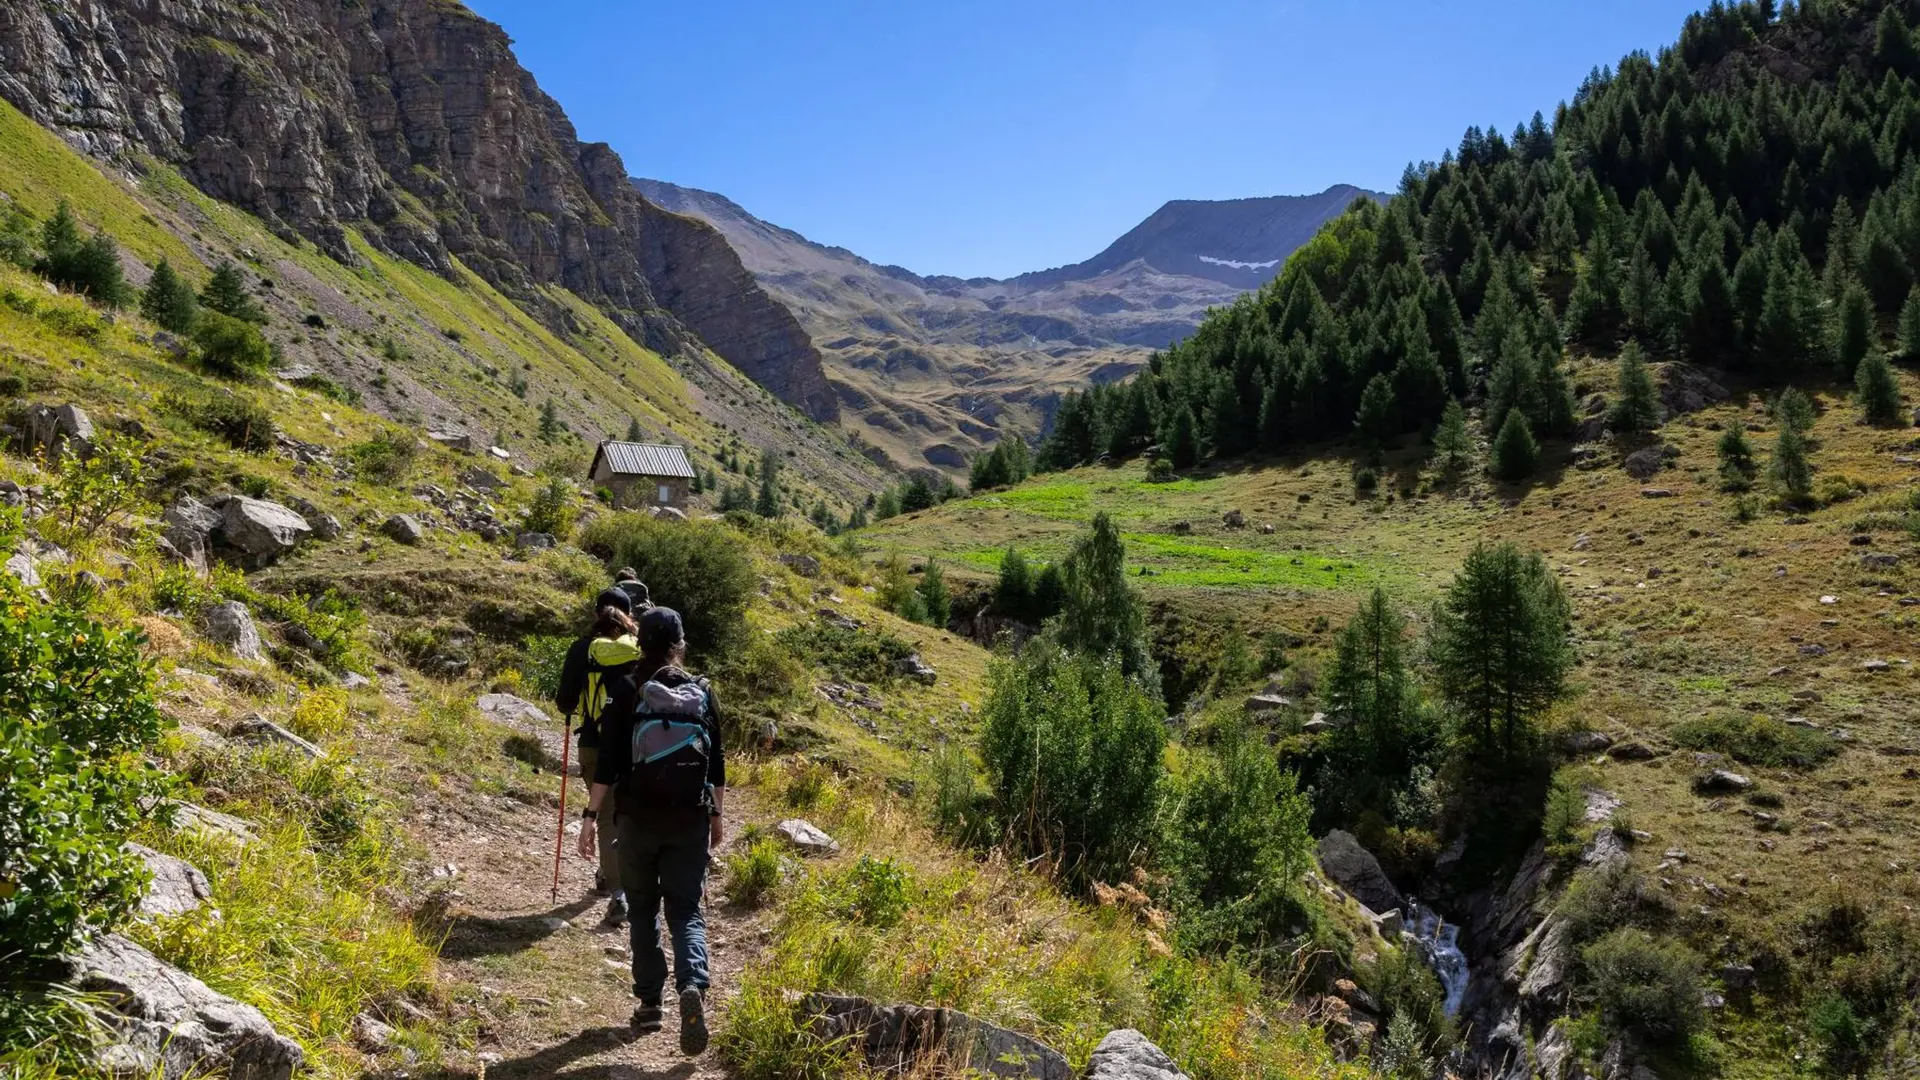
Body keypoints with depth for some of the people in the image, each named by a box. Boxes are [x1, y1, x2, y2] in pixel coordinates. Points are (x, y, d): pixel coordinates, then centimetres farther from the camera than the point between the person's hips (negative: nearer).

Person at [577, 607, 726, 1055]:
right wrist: (716, 815, 17)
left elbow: (609, 759, -8)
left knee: (643, 908, 16)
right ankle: (693, 986, -18)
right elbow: (716, 762, 7)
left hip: (638, 817, -1)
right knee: (686, 910, 6)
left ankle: (649, 1002, 16)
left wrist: (592, 815, -3)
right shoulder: (703, 692, 3)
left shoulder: (628, 691, -5)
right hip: (690, 819, 1)